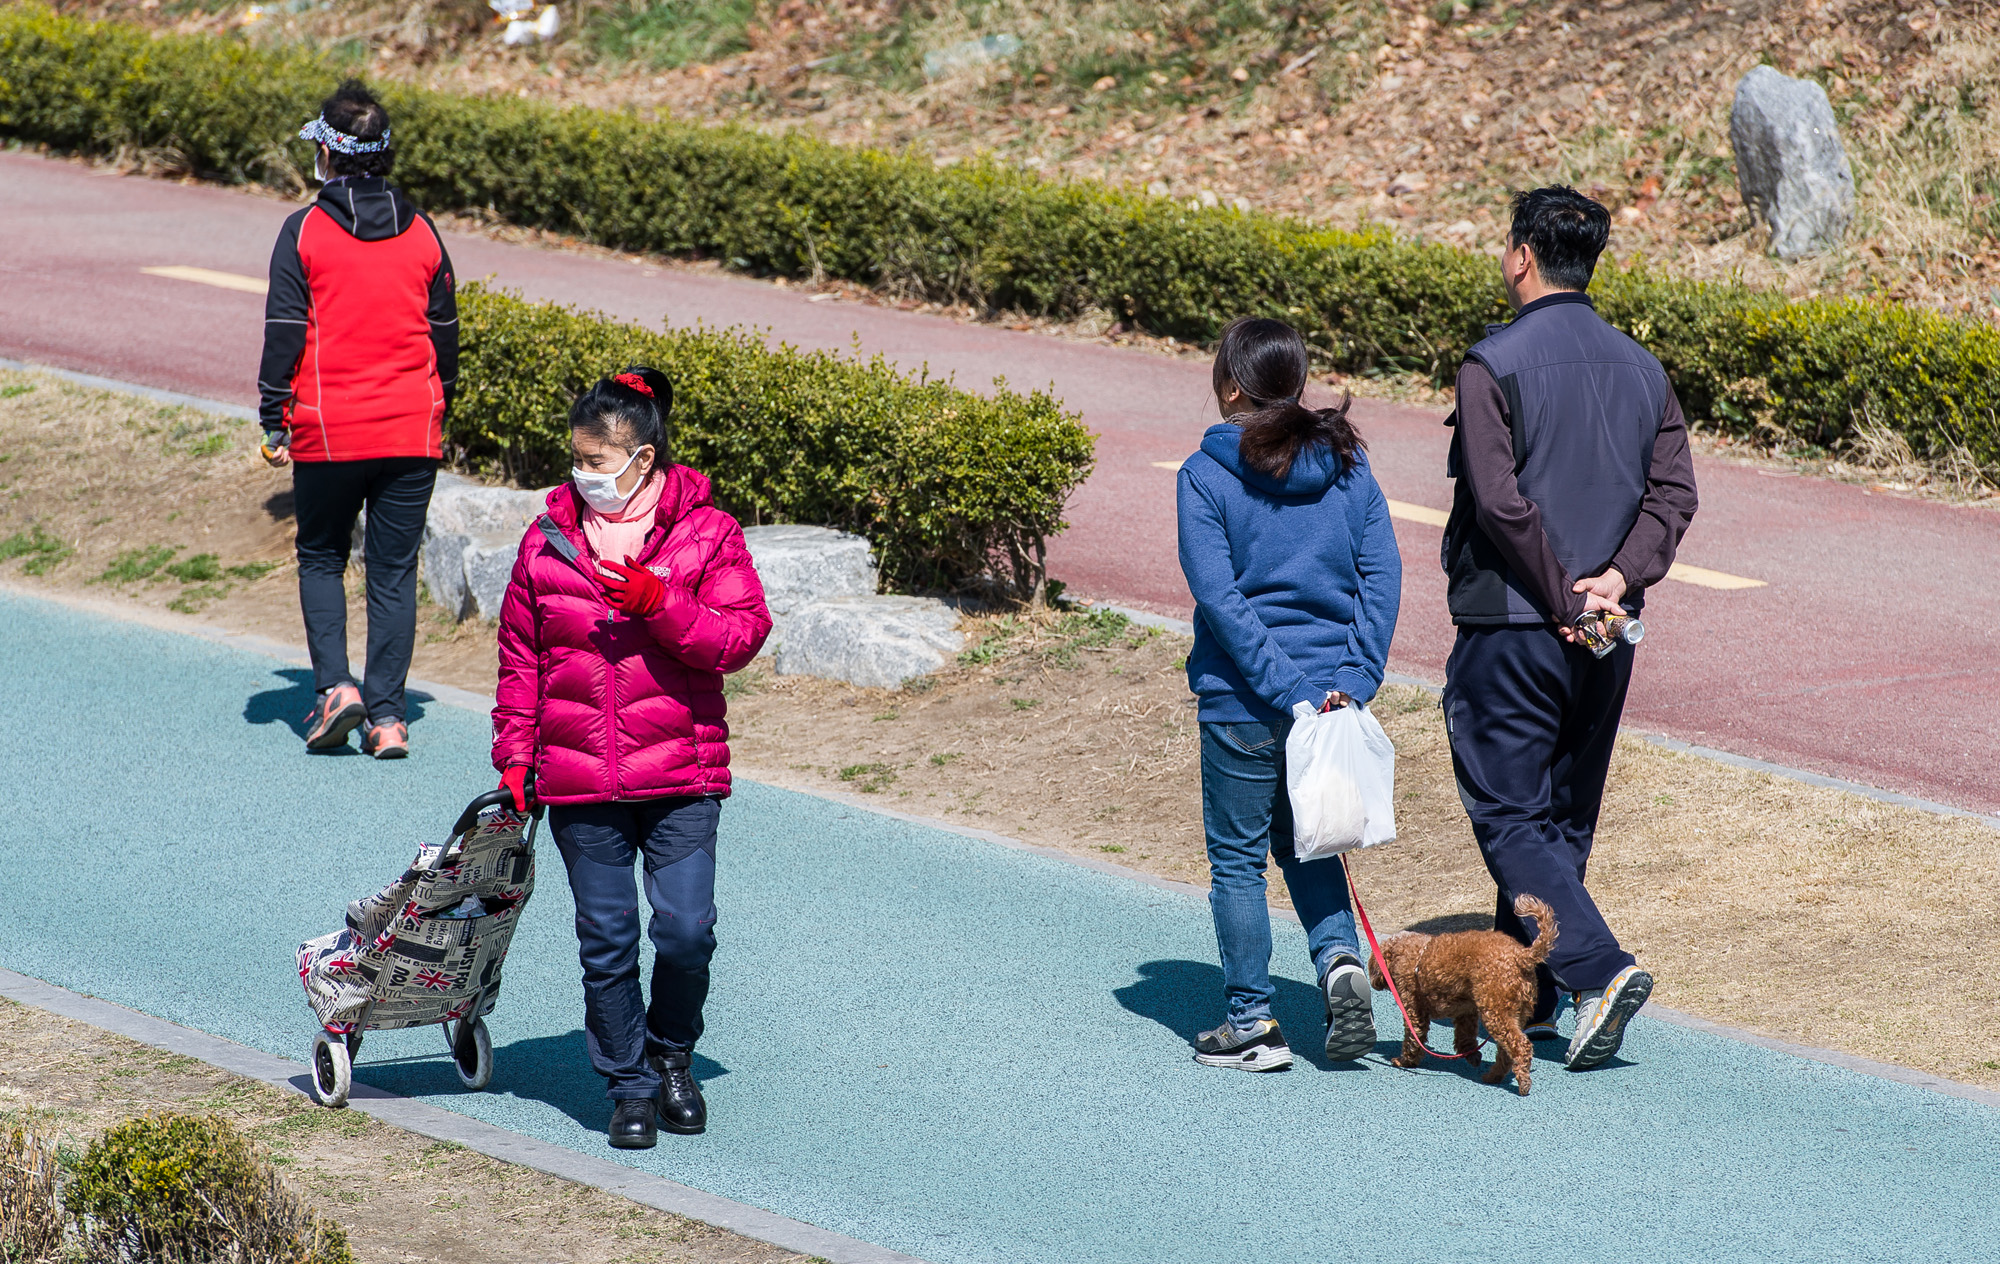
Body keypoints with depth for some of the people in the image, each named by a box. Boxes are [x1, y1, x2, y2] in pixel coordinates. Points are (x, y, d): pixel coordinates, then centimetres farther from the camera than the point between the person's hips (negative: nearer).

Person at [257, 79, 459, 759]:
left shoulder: (304, 232, -5)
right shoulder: (422, 233, 5)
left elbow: (284, 333, -5)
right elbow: (445, 332, 11)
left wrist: (273, 421, 1)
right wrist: (439, 410, 23)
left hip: (327, 430, -2)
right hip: (411, 433, 2)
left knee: (321, 558, 14)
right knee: (394, 570, 6)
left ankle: (334, 685, -3)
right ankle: (387, 716, 2)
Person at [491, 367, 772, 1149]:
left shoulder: (705, 534, -1)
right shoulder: (548, 541, 7)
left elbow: (743, 636, -8)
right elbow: (520, 658, 13)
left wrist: (661, 605, -21)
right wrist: (515, 754, 9)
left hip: (681, 776, -2)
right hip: (578, 784, 2)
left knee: (686, 930, -8)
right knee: (606, 944, 5)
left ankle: (672, 1055, 19)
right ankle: (630, 1086, 19)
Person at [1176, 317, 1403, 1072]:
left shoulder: (1207, 476, -9)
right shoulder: (1347, 464, 4)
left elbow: (1219, 597, -15)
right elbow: (1382, 577, -1)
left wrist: (1288, 693, -16)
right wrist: (1351, 683, -5)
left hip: (1241, 699, -4)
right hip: (1333, 688, 4)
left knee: (1237, 858, 9)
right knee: (1304, 841, 22)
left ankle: (1253, 1024, 11)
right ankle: (1339, 958, -1)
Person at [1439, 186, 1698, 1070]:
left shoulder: (1495, 365, -11)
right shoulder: (1642, 369, 9)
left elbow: (1500, 501, -19)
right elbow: (1673, 492, 2)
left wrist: (1562, 600, -12)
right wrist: (1621, 575, -8)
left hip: (1511, 629, -6)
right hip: (1607, 634, 6)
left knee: (1509, 816, -1)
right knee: (1564, 818, 14)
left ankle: (1597, 970, -18)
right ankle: (1525, 1003, 20)